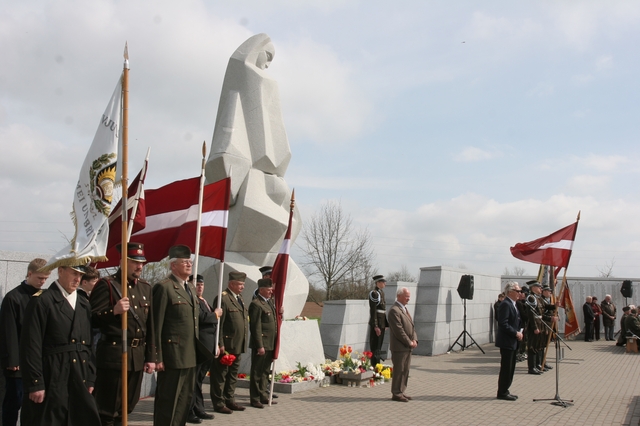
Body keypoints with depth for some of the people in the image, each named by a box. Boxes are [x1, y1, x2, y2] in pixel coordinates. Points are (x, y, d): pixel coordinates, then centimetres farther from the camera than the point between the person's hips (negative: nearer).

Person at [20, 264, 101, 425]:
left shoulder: (84, 305, 14)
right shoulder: (42, 301, -6)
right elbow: (31, 345, -10)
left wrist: (90, 379, 11)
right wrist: (35, 384, -14)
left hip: (80, 380, 6)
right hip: (52, 380, -6)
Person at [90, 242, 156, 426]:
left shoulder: (145, 287, 13)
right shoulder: (107, 284, -6)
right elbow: (92, 319, -10)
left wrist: (150, 357, 10)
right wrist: (114, 311, -25)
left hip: (138, 356, 6)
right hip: (113, 354, -6)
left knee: (127, 406, 13)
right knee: (107, 409, 1)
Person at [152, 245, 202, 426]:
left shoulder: (191, 289, 16)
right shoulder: (164, 287, -11)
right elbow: (156, 326, -14)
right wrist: (157, 357, -16)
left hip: (190, 356, 8)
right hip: (172, 355, -8)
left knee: (185, 399, 15)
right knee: (168, 401, 0)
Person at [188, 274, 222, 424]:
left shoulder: (204, 301, 21)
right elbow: (201, 317, -22)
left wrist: (216, 345, 18)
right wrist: (216, 314, -7)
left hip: (207, 346, 10)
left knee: (199, 379, 15)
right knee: (193, 379, -5)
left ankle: (198, 409, 22)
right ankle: (188, 412, 0)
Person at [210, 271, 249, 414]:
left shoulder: (239, 298, 16)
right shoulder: (223, 298, -14)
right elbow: (218, 323, -17)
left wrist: (243, 342, 17)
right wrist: (220, 344, -19)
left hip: (237, 345, 9)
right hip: (226, 345, -9)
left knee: (233, 374, 16)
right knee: (220, 374, 1)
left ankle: (230, 400, 26)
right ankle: (219, 404, 9)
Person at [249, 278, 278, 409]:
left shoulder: (270, 302, 15)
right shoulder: (256, 304, -14)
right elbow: (256, 327, -17)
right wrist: (260, 346, -19)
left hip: (270, 344, 9)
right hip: (261, 344, -9)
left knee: (265, 372, 17)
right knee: (257, 372, 1)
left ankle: (264, 396, 27)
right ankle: (255, 399, 8)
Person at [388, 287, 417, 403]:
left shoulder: (404, 309, 18)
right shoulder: (394, 310, -14)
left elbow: (411, 326, 18)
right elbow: (398, 330, -19)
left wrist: (414, 340, 3)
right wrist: (409, 342, -15)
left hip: (408, 347, 9)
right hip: (399, 347, -9)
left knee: (405, 370, 13)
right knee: (399, 370, -3)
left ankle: (401, 392, 21)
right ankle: (396, 394, 5)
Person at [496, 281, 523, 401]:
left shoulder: (513, 304, 16)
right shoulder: (505, 305, -17)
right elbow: (503, 324, -23)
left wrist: (520, 331, 7)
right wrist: (516, 333, -17)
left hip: (513, 342, 10)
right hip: (506, 342, -10)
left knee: (510, 368, 14)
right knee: (506, 368, -4)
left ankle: (505, 391, 22)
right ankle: (502, 393, 3)